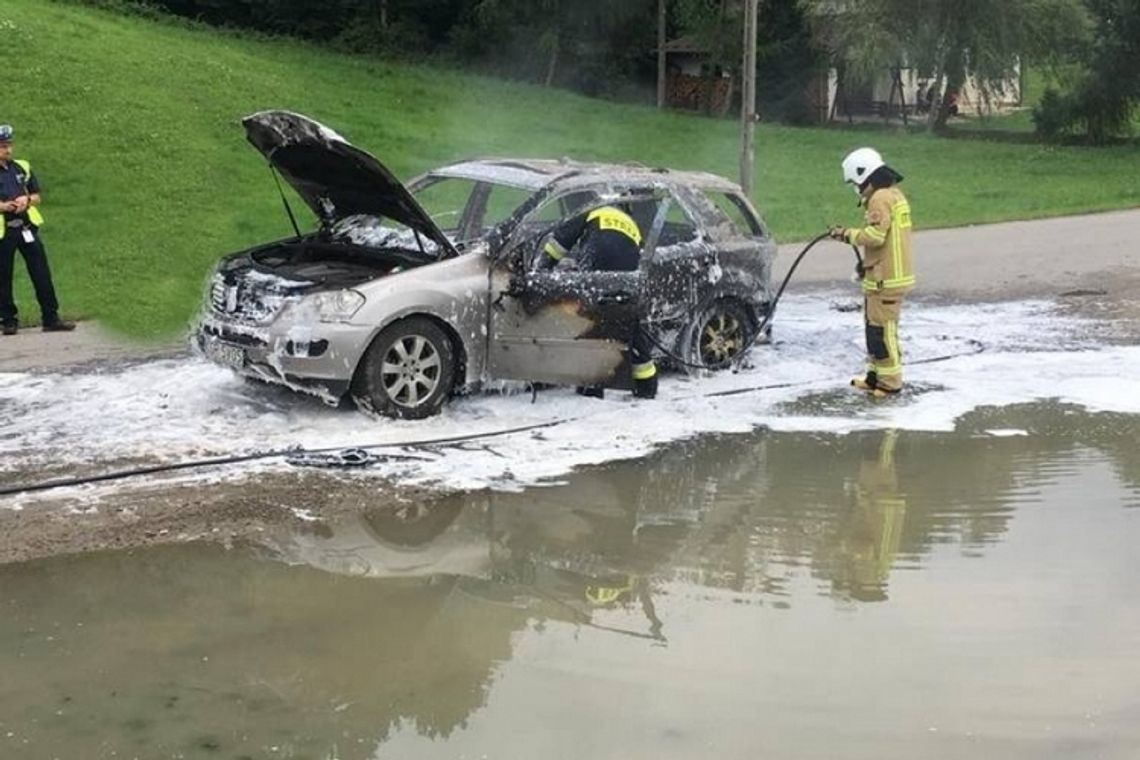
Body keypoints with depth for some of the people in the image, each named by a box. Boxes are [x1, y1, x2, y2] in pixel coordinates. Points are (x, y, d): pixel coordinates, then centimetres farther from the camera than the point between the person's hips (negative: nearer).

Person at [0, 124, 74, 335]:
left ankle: (51, 319, 4)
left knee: (42, 274, 1)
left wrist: (26, 200, -6)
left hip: (26, 227, 4)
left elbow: (36, 196, 15)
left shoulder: (22, 167, 12)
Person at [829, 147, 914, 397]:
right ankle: (875, 375, 26)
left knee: (882, 330, -6)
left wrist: (847, 234, -10)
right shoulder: (894, 194, 17)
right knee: (875, 327, 18)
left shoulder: (881, 198, -16)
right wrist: (867, 263, 19)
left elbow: (875, 235, -24)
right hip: (892, 274, 10)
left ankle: (890, 382, -1)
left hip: (885, 279, -10)